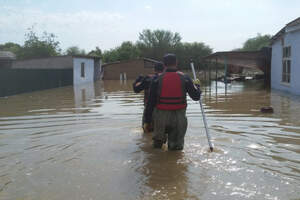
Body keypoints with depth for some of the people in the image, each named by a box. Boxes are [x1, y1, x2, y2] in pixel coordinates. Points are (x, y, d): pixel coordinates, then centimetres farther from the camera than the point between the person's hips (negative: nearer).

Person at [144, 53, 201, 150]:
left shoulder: (157, 79, -5)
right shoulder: (185, 78, -4)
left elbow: (151, 102, -4)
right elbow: (196, 97, 1)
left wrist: (147, 120, 2)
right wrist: (197, 86, 22)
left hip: (161, 117, 0)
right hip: (179, 118, 0)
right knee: (177, 148, 12)